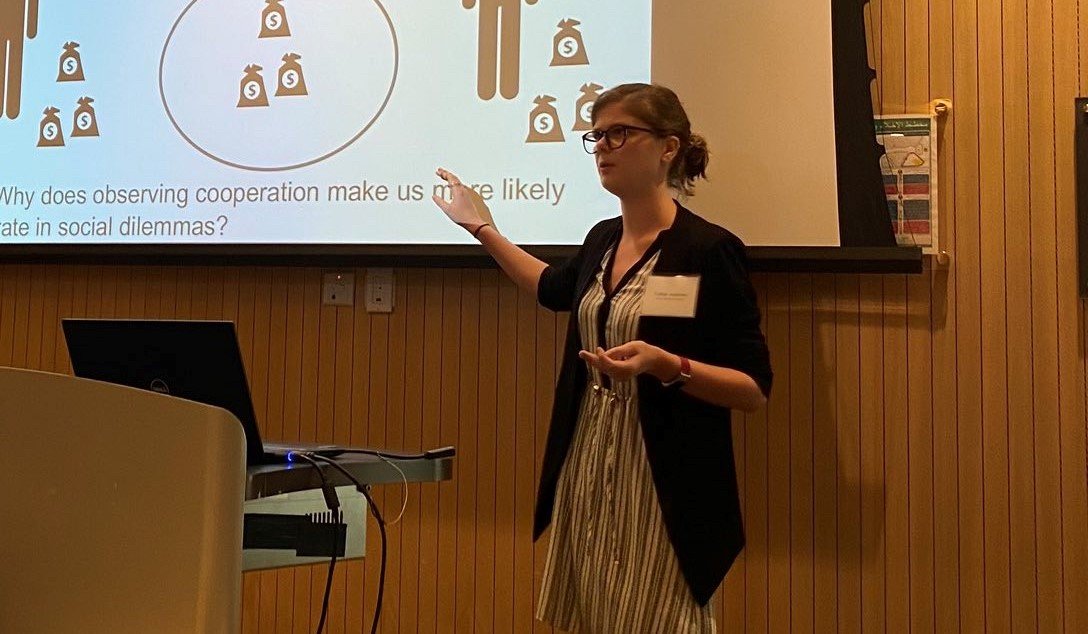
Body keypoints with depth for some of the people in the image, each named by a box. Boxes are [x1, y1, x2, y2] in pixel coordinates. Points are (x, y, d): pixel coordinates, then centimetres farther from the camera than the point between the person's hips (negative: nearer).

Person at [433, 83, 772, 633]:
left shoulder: (710, 250, -13)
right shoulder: (602, 240, 7)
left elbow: (755, 390, -13)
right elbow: (555, 288, 31)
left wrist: (664, 365, -28)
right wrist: (482, 228, 30)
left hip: (664, 485, -7)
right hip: (586, 474, 7)